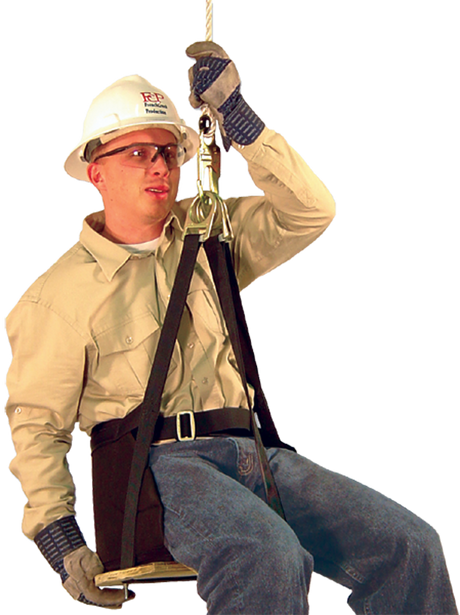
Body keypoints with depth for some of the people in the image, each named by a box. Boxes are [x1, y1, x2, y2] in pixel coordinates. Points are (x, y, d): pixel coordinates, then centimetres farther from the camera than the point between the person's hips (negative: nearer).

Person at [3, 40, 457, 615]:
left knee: (411, 545, -16)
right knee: (268, 560, -37)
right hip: (156, 460, -5)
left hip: (249, 453, 5)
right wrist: (60, 538, -4)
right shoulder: (60, 291, 6)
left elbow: (312, 211, 5)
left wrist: (235, 112, -2)